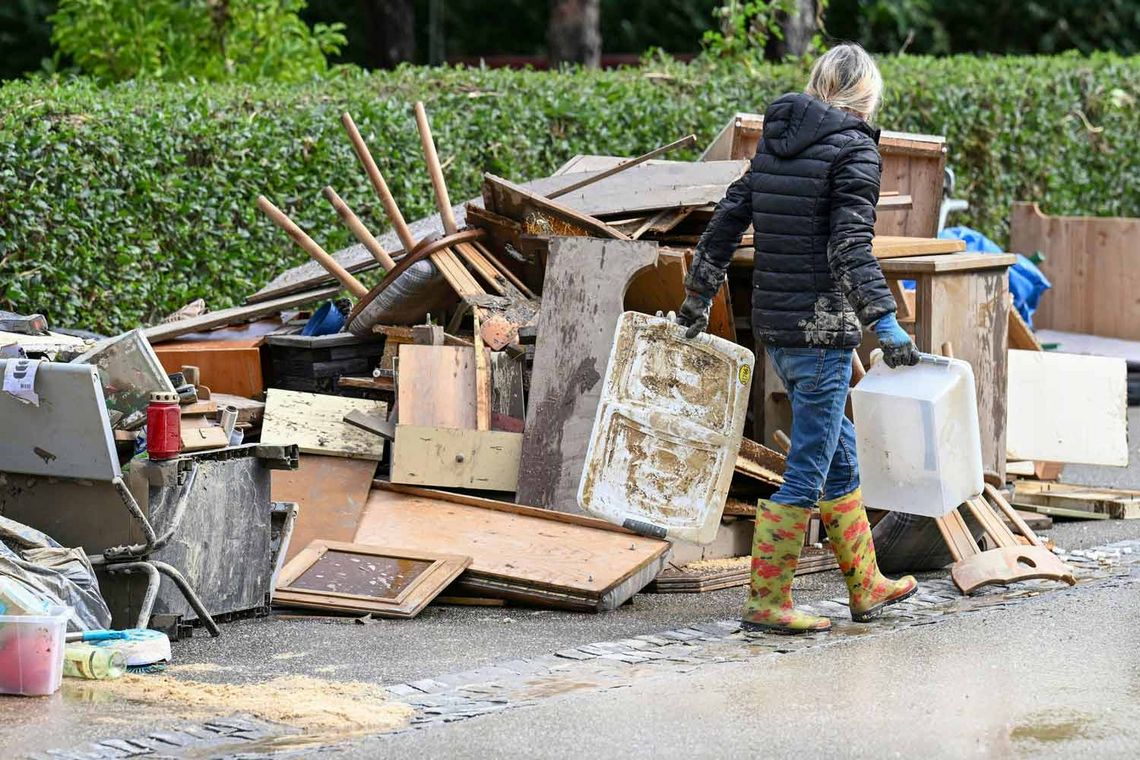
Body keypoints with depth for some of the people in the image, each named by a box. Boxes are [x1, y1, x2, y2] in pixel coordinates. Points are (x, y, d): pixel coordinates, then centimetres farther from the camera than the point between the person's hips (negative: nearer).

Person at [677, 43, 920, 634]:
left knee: (840, 460, 19)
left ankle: (866, 586, 28)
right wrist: (884, 322, -23)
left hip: (774, 329, 8)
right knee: (807, 473, -1)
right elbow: (850, 246, -20)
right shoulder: (854, 149, -10)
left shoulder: (774, 142, 11)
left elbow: (727, 219, 15)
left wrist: (699, 296, 25)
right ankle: (766, 602, 1)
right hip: (823, 330, -8)